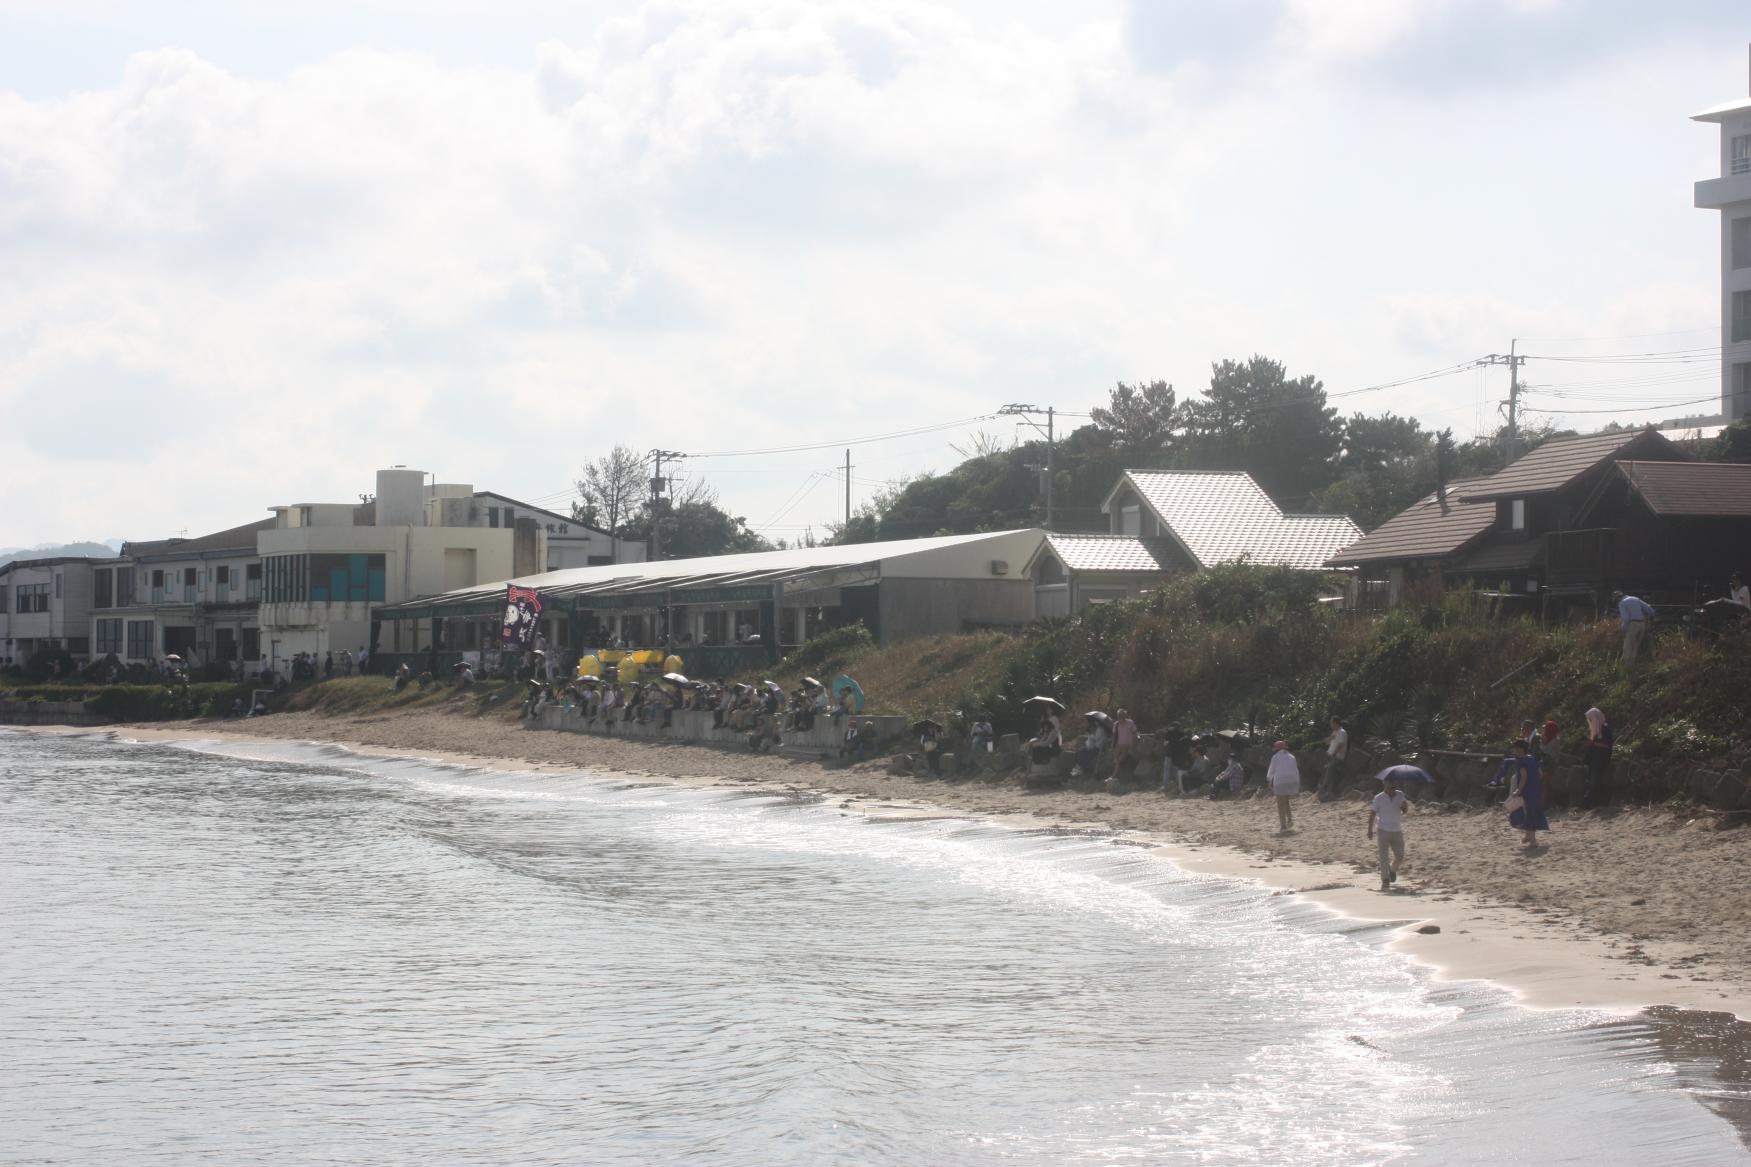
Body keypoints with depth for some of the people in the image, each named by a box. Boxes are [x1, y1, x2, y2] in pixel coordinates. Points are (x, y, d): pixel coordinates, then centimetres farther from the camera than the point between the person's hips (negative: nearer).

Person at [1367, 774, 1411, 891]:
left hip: (1397, 831, 3)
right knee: (1384, 858, -7)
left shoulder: (1400, 795, 3)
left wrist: (1405, 806, -18)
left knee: (1400, 857, 6)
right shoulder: (1379, 798, -6)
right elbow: (1372, 814, 0)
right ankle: (1385, 882, 0)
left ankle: (1392, 869, 38)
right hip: (1383, 831, -3)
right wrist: (1370, 830, -3)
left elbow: (1405, 811, 6)